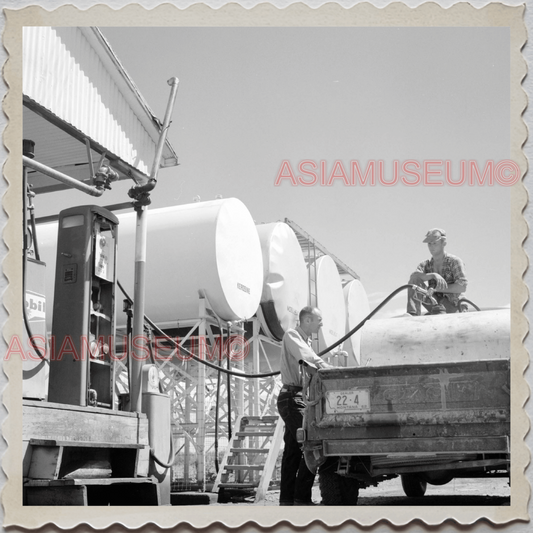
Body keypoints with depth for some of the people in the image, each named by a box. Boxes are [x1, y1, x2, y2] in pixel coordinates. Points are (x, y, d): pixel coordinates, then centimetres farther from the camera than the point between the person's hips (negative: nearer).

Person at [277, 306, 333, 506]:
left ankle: (287, 499, 13)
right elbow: (309, 358, -23)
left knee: (293, 449, 9)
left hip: (298, 398, 10)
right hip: (292, 397, -10)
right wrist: (335, 372, -32)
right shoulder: (291, 336, -6)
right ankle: (302, 498, -13)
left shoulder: (305, 340, 22)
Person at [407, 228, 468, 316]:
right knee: (414, 279, -17)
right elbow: (413, 276, -13)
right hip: (433, 302, 5)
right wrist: (433, 275, -30)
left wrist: (436, 289, -21)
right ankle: (412, 314, -27)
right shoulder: (426, 264, 11)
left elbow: (462, 287, -14)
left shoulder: (454, 261, -2)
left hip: (451, 305, -5)